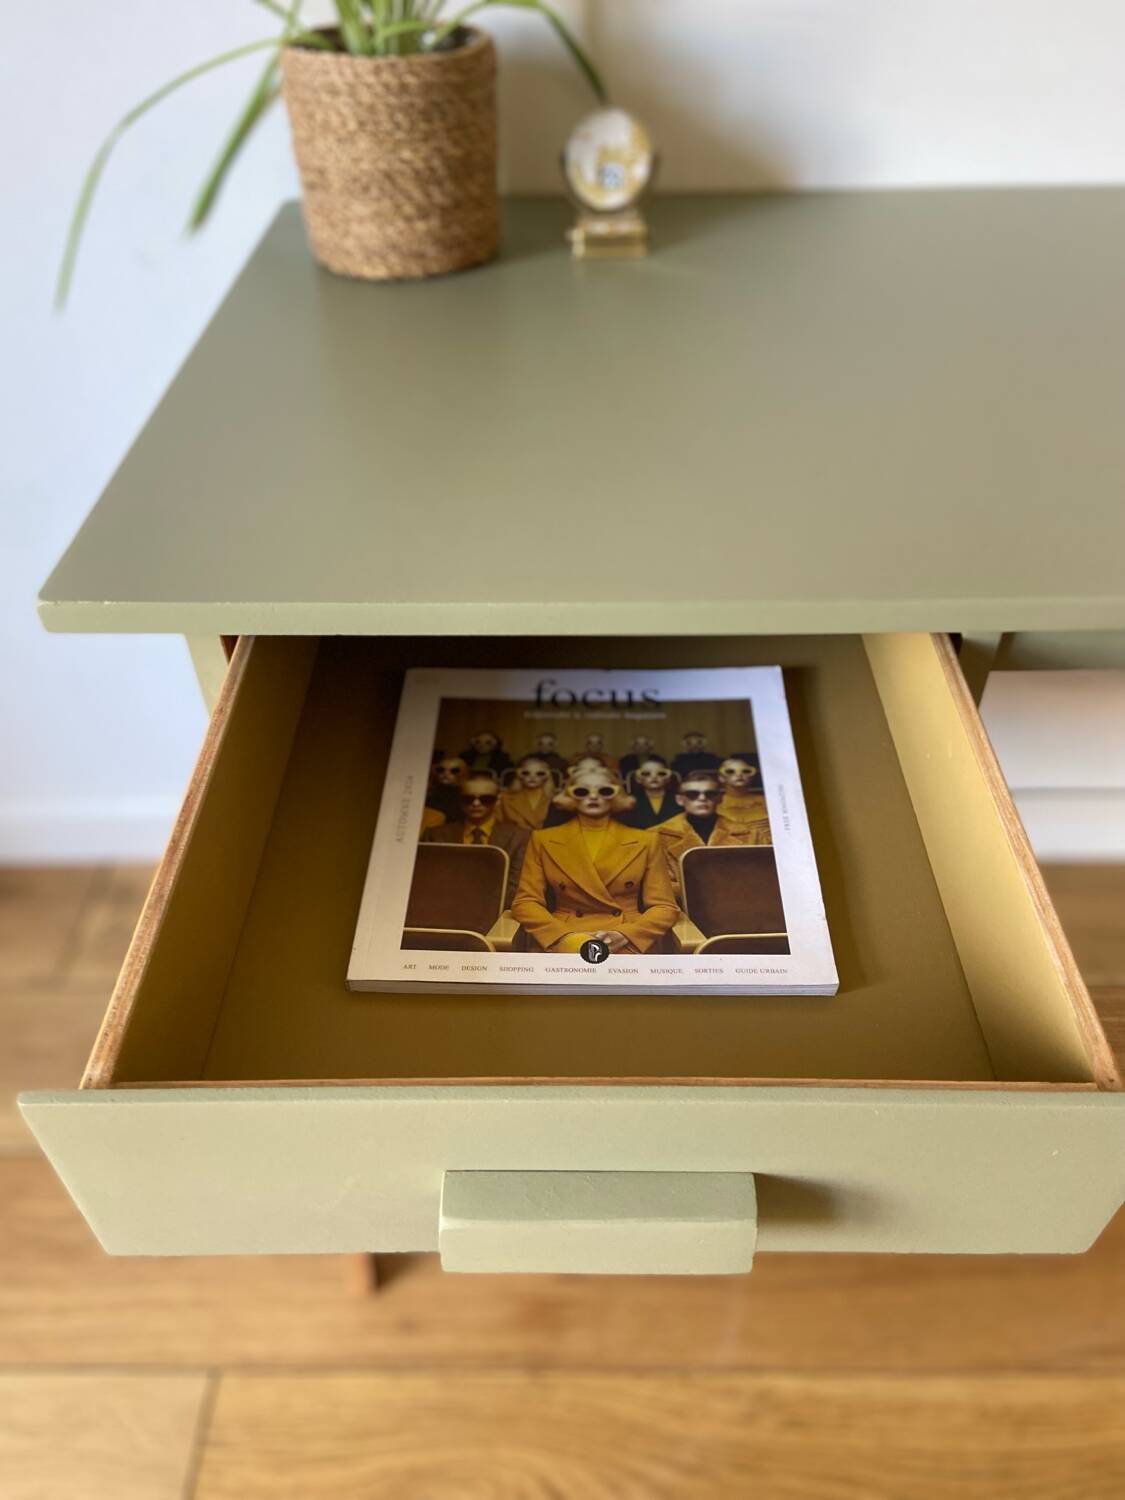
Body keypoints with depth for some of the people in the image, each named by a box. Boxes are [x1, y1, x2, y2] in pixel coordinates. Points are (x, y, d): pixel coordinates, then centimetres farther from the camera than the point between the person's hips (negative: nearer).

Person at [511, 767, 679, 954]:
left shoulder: (645, 841, 10)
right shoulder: (542, 840, 10)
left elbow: (665, 907, 7)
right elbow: (525, 902, 5)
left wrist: (624, 935, -11)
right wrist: (567, 938, -11)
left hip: (631, 944, 1)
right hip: (563, 943, 0)